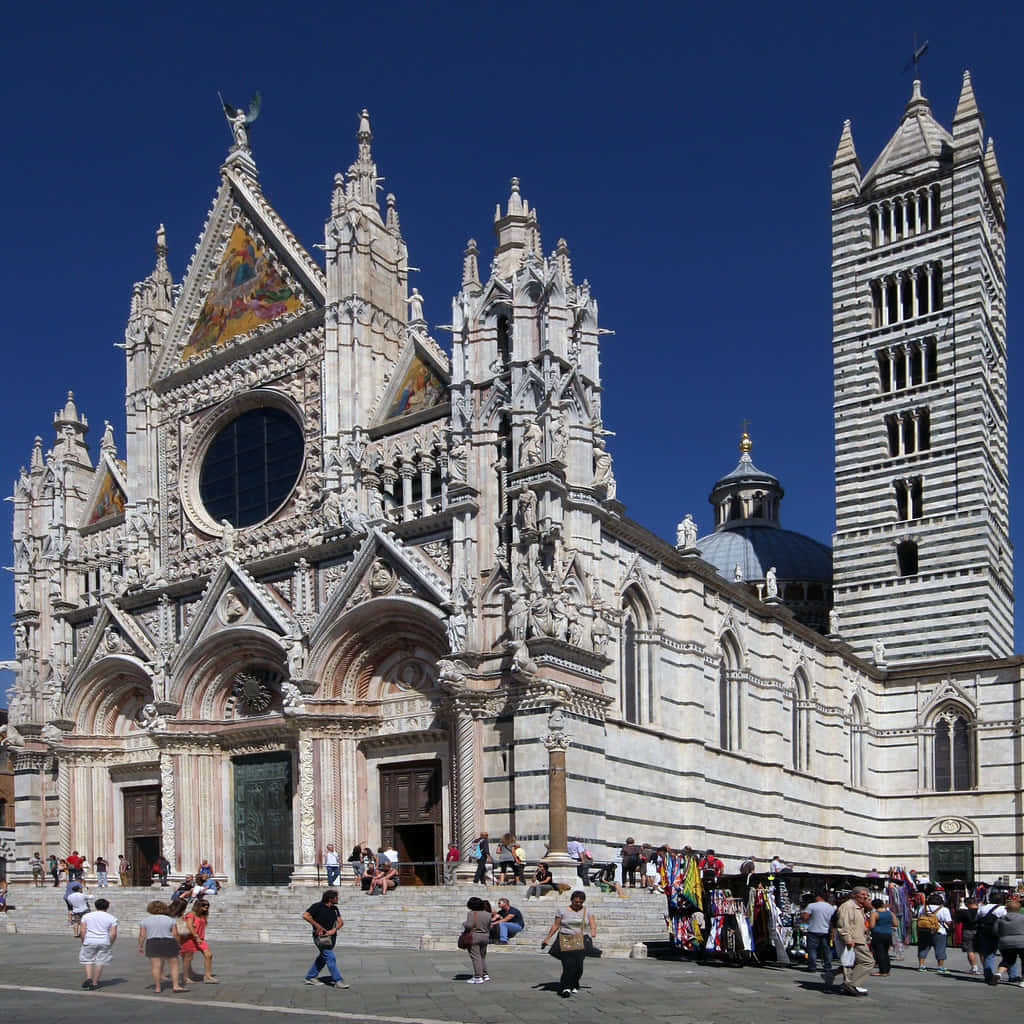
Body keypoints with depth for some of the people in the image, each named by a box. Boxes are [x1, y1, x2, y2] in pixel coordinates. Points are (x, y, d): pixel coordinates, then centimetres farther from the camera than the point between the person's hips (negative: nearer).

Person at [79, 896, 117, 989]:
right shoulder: (111, 918, 2)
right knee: (100, 962, 9)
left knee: (87, 960, 16)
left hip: (89, 941, 0)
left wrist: (83, 942, 9)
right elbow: (113, 934, -4)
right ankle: (95, 983, 9)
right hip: (104, 942, 0)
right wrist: (110, 944, 8)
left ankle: (88, 978, -2)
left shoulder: (87, 916, 5)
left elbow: (83, 931, -1)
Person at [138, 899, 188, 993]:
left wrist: (140, 947, 8)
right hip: (169, 943, -1)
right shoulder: (170, 919, 2)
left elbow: (142, 935, -1)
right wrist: (178, 944, 11)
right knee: (174, 965, 5)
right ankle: (176, 986, 1)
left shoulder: (145, 920, 3)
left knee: (156, 966, 2)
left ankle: (157, 988, 3)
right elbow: (175, 934, -1)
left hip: (152, 944, 1)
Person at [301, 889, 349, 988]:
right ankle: (338, 981, -11)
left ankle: (310, 977, 28)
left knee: (323, 958, 14)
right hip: (320, 937, -7)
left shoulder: (334, 908, 10)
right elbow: (305, 916, -13)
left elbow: (340, 922, 6)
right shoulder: (317, 906, -9)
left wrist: (334, 930, -14)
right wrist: (317, 926, -15)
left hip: (331, 937, 7)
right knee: (330, 958, -12)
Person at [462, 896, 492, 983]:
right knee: (482, 956, 18)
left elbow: (469, 926, -19)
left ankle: (478, 978, -2)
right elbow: (489, 928, 9)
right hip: (484, 937, 6)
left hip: (473, 937, -6)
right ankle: (485, 975, 20)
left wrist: (464, 923, 0)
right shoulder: (488, 915, 5)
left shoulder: (472, 914, -12)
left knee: (475, 957, -2)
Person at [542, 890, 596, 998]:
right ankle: (565, 988, -10)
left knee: (579, 965, -6)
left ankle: (574, 986, 14)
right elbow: (555, 926, 9)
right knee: (569, 965, -16)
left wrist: (593, 930, -21)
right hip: (565, 940, -2)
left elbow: (593, 924, 1)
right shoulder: (563, 911, 6)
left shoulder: (587, 912, 12)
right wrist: (547, 938, 6)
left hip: (581, 942, 2)